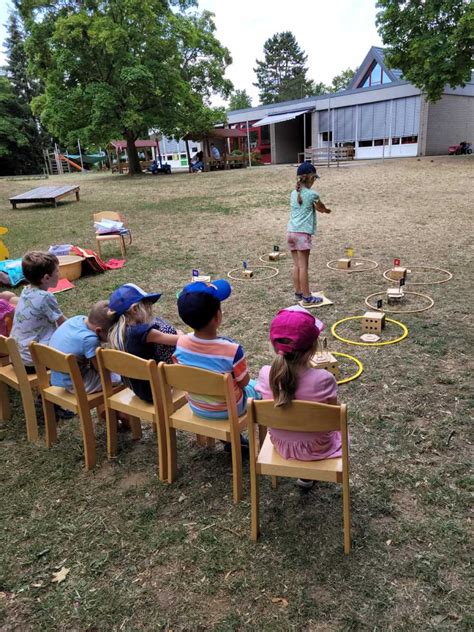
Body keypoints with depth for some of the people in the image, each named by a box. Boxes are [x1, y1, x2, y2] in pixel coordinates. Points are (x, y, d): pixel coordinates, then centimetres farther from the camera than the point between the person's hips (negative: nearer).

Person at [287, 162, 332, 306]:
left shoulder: (294, 194, 13)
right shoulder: (312, 194, -4)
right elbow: (322, 208, 16)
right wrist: (326, 210, 35)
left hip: (291, 232, 7)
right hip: (303, 233, -7)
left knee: (296, 264, 12)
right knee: (303, 266, -5)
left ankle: (298, 292, 19)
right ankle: (306, 297, 0)